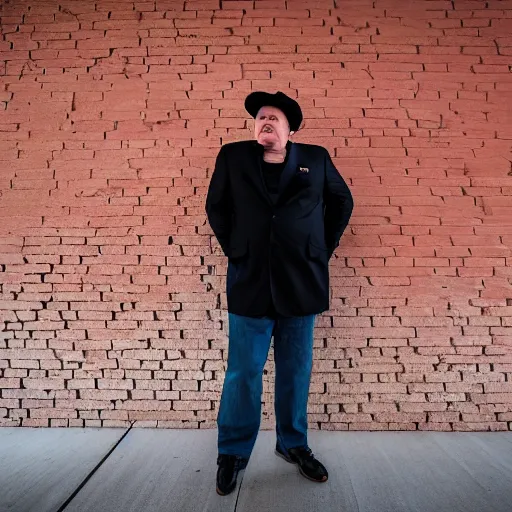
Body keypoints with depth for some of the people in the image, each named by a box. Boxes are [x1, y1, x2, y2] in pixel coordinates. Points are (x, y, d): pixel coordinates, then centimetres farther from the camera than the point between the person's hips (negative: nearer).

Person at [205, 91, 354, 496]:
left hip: (301, 283, 1)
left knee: (296, 371, 12)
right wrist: (232, 247, 4)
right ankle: (233, 453, 24)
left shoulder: (316, 158, 8)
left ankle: (294, 445, 33)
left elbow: (343, 201, 17)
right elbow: (216, 206, 14)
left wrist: (326, 245, 9)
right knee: (244, 372, 5)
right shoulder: (233, 156, 7)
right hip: (250, 282, -1)